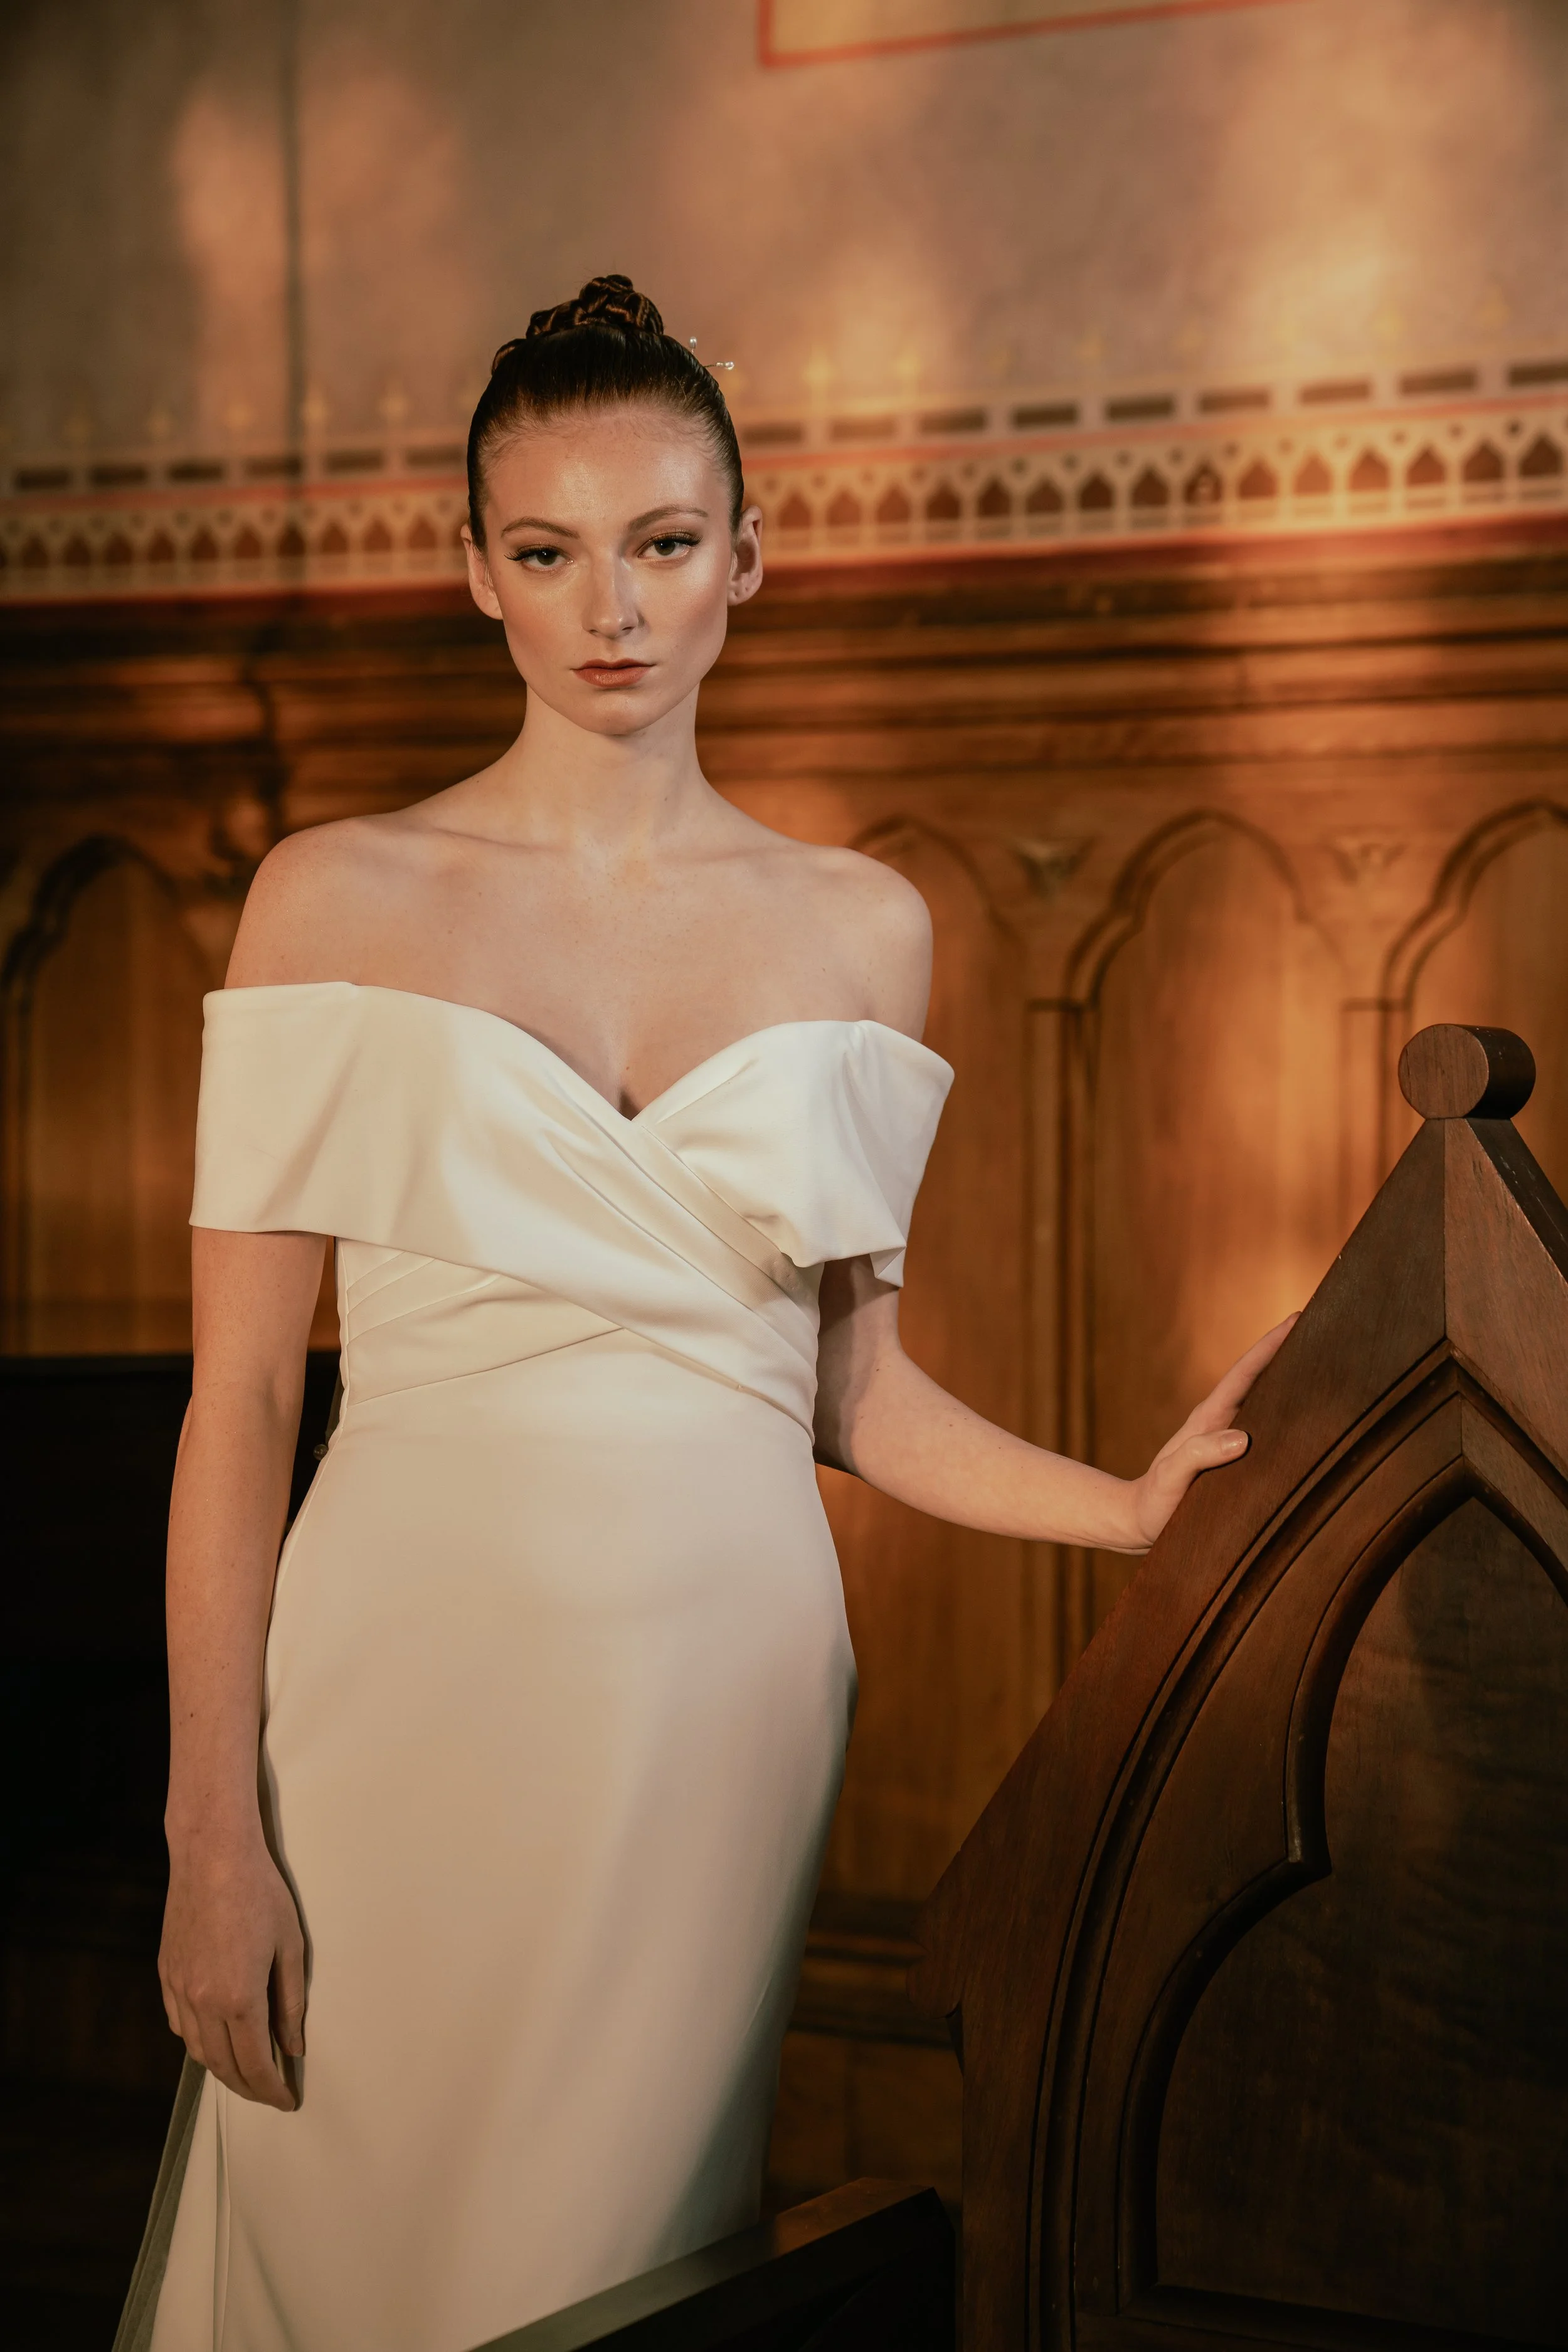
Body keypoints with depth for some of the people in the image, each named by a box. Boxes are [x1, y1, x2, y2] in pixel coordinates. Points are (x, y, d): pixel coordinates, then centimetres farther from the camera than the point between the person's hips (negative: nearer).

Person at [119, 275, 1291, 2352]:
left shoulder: (858, 929, 9)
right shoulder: (342, 899, 2)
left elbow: (850, 1384, 13)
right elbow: (242, 1391, -1)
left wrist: (1138, 1506, -2)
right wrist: (212, 1830, -7)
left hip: (718, 1690, 2)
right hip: (410, 1671, -1)